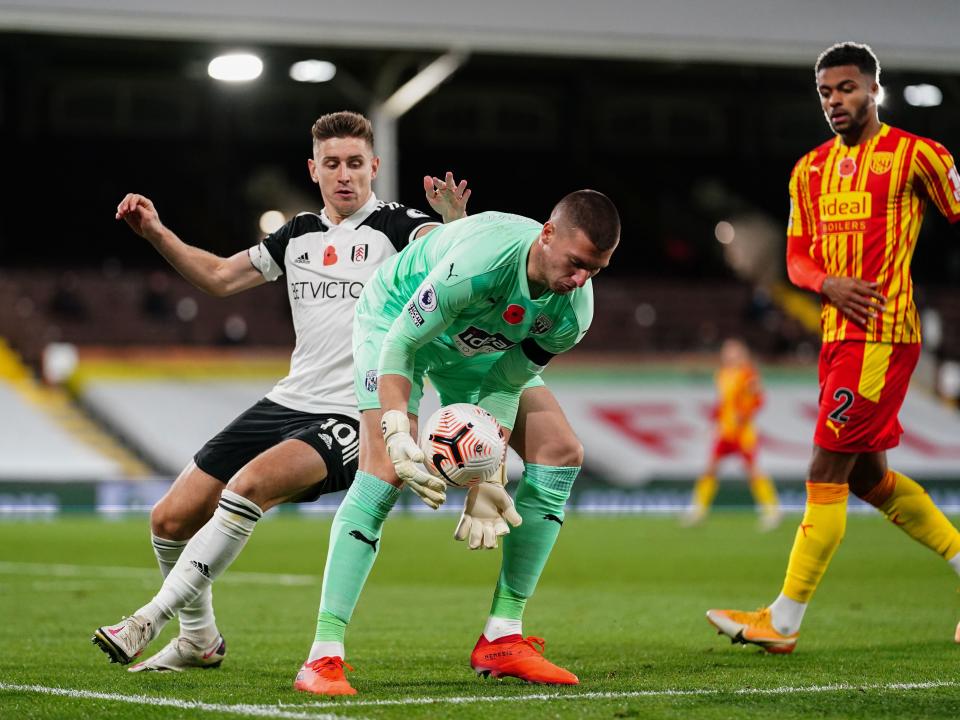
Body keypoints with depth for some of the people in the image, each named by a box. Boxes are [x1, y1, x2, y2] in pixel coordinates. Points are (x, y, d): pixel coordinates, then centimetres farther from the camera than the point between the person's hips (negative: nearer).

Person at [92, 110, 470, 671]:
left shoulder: (397, 226, -4)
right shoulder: (299, 235, 15)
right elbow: (220, 277, 27)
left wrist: (456, 223, -46)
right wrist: (156, 234, 16)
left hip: (356, 419, -7)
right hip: (288, 403, 7)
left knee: (249, 485, -33)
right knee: (171, 520, 2)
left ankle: (154, 616, -23)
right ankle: (199, 640, 26)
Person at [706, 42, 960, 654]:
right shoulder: (811, 170, 14)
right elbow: (797, 256, 14)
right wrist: (829, 284, -7)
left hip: (883, 337, -8)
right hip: (837, 334, 8)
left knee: (826, 473, -9)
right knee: (868, 476, 13)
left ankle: (784, 622, -6)